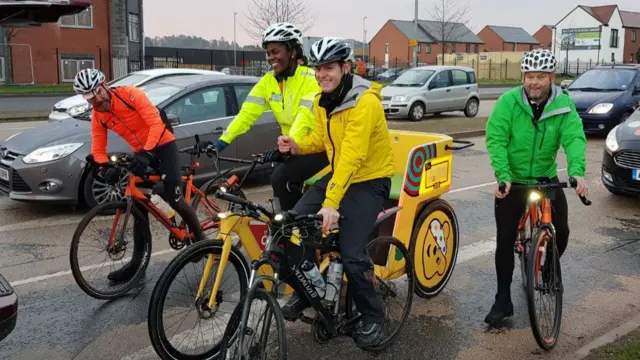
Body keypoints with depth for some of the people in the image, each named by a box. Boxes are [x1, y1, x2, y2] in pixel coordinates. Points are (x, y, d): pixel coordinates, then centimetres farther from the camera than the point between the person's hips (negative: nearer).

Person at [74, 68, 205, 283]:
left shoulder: (130, 94, -19)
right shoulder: (97, 117, -2)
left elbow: (156, 123, -27)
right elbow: (98, 150, -4)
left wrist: (146, 153, -38)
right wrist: (105, 168, -27)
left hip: (163, 146, -6)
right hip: (141, 154, 6)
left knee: (173, 199, -16)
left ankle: (200, 239, 8)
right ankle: (136, 262, 11)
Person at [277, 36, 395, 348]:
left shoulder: (365, 102, -25)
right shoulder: (322, 100, 2)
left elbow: (351, 158, -32)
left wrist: (331, 203, -38)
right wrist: (297, 146, -10)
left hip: (369, 180, -7)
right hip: (337, 174, 7)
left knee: (351, 254, -16)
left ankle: (373, 315, 10)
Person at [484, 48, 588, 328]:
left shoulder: (564, 105, -9)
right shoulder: (508, 102, -15)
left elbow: (575, 138, -20)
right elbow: (495, 140, -21)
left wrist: (577, 171, -38)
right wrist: (503, 176, -33)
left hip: (547, 178, 2)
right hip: (512, 181, -2)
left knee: (561, 231, 0)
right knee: (505, 240, 0)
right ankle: (503, 300, 13)